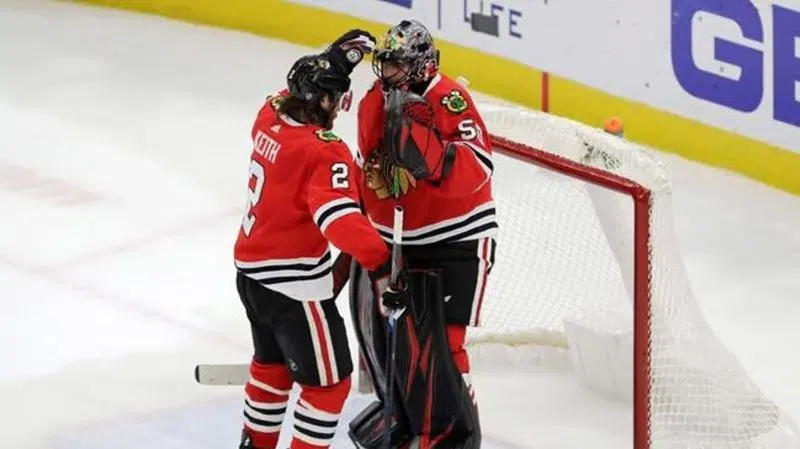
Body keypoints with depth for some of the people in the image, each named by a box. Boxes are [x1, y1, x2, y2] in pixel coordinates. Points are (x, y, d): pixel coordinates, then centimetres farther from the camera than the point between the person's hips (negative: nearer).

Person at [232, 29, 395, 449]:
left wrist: (339, 56, 21)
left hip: (252, 269, 9)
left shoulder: (270, 114, -2)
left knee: (273, 363, 29)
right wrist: (382, 261, -44)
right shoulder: (324, 152, -24)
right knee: (329, 381, 1)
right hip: (293, 284, -9)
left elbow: (302, 91, 22)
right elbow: (340, 218, -37)